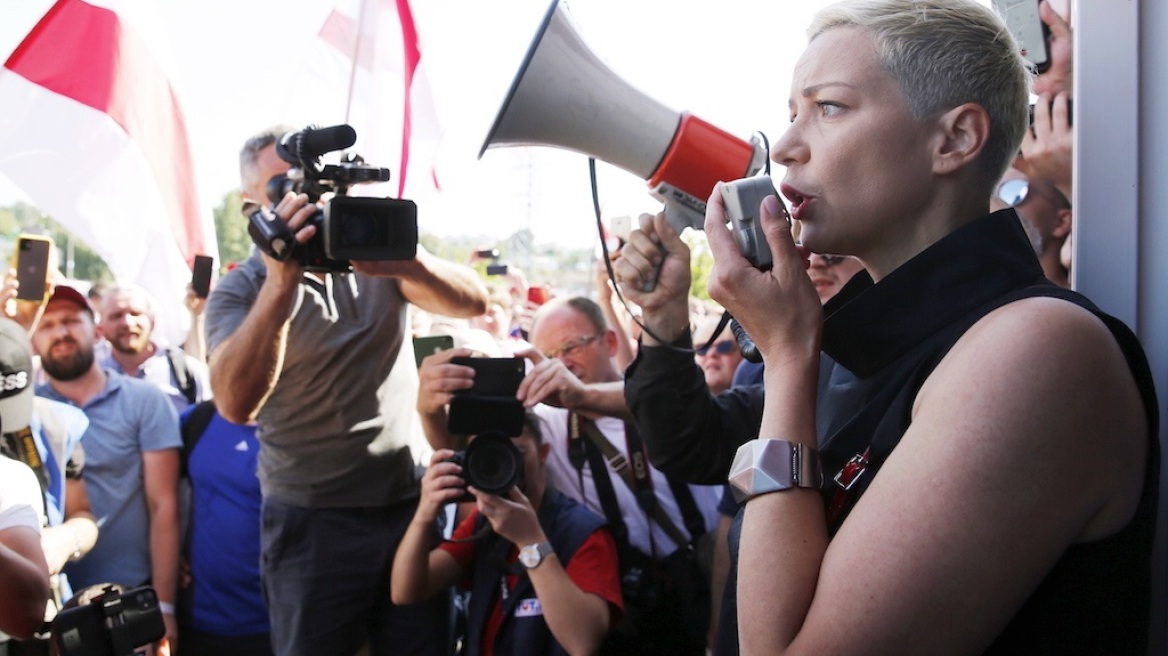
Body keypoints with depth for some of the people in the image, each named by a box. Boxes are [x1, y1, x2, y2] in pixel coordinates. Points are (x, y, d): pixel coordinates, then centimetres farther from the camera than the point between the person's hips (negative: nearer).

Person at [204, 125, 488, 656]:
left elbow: (473, 301, -9)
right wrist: (280, 284, -32)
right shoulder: (239, 290, -4)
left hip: (411, 503, 2)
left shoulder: (377, 257, 4)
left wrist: (408, 263, -29)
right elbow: (235, 404, -22)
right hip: (312, 520, -2)